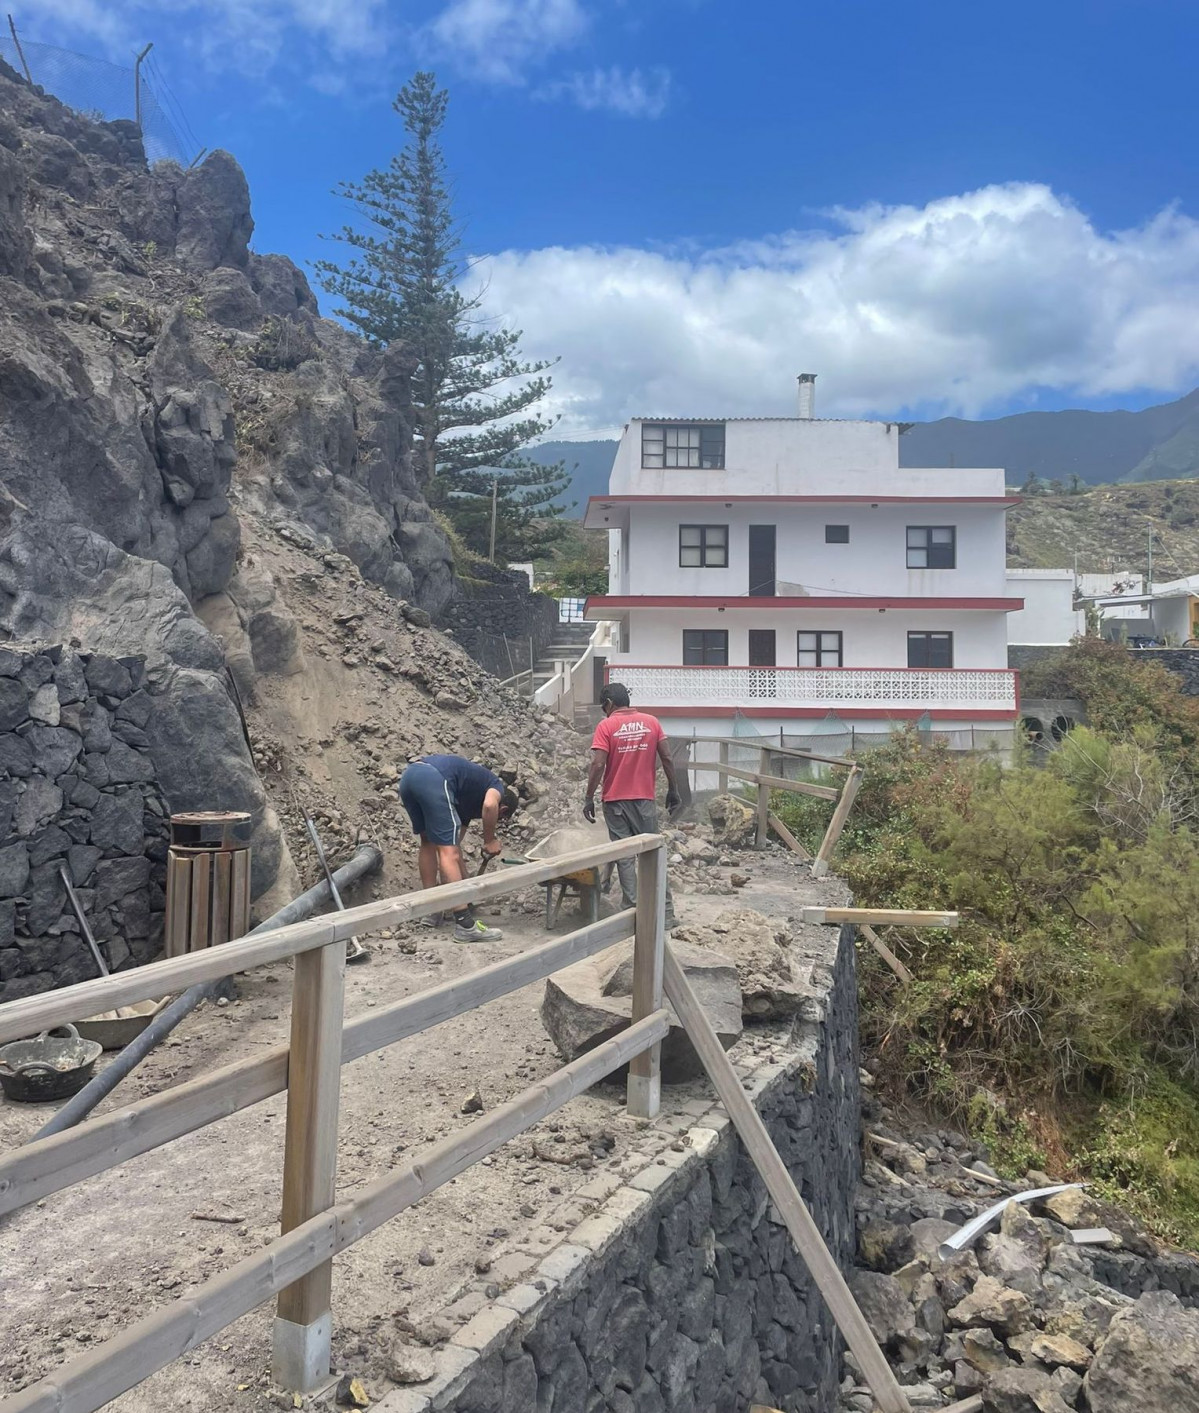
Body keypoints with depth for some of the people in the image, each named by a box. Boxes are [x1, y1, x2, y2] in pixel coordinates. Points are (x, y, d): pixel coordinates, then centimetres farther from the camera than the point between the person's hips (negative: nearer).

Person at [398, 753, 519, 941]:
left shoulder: (468, 804, 37)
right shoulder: (497, 787, 19)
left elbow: (454, 844, 41)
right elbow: (489, 804, -8)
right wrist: (490, 840, 6)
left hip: (408, 776, 9)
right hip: (433, 779, -8)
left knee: (428, 842, 25)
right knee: (448, 852, -5)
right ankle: (465, 924, -4)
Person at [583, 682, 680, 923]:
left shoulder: (606, 726, -7)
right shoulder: (652, 722, 3)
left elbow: (598, 765, -14)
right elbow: (667, 759, 1)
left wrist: (589, 799, -7)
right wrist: (673, 791, 10)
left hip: (616, 801, -2)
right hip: (645, 799, 3)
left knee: (625, 857, 5)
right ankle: (665, 911, 9)